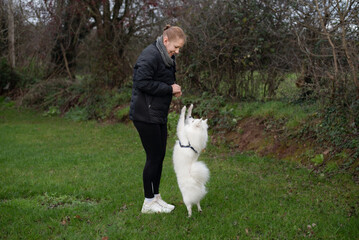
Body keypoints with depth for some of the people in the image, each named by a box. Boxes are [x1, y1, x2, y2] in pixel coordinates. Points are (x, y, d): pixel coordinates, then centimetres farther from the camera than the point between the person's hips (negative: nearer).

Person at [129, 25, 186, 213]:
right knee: (154, 157, -4)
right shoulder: (150, 56, -17)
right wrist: (169, 88, -18)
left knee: (160, 156, 13)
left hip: (159, 116, 10)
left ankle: (156, 197, 25)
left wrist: (174, 89, 4)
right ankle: (149, 203, 8)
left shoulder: (167, 57, 14)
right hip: (145, 115, -10)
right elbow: (143, 83, -24)